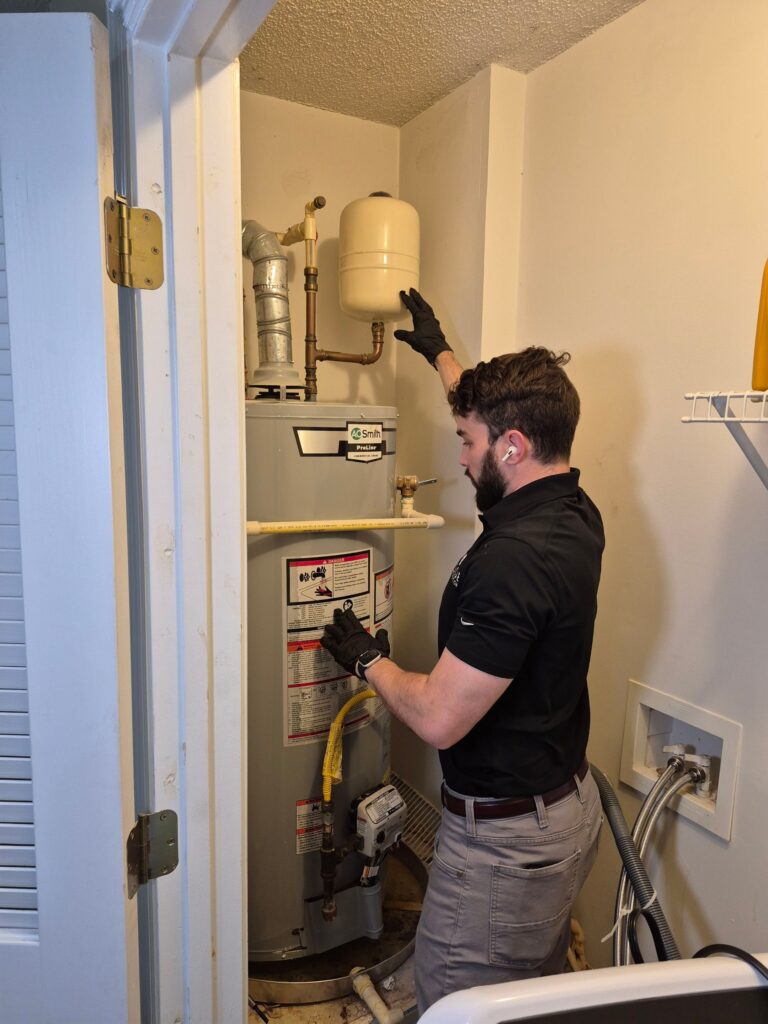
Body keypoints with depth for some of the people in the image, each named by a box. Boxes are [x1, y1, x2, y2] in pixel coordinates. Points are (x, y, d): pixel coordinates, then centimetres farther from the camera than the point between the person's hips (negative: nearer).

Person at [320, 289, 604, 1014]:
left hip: (505, 836, -9)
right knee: (538, 998, 27)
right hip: (569, 806, 9)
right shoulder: (573, 512, -2)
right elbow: (504, 411, 16)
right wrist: (438, 350, 28)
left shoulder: (513, 556, -31)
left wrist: (368, 659, -10)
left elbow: (439, 719, -29)